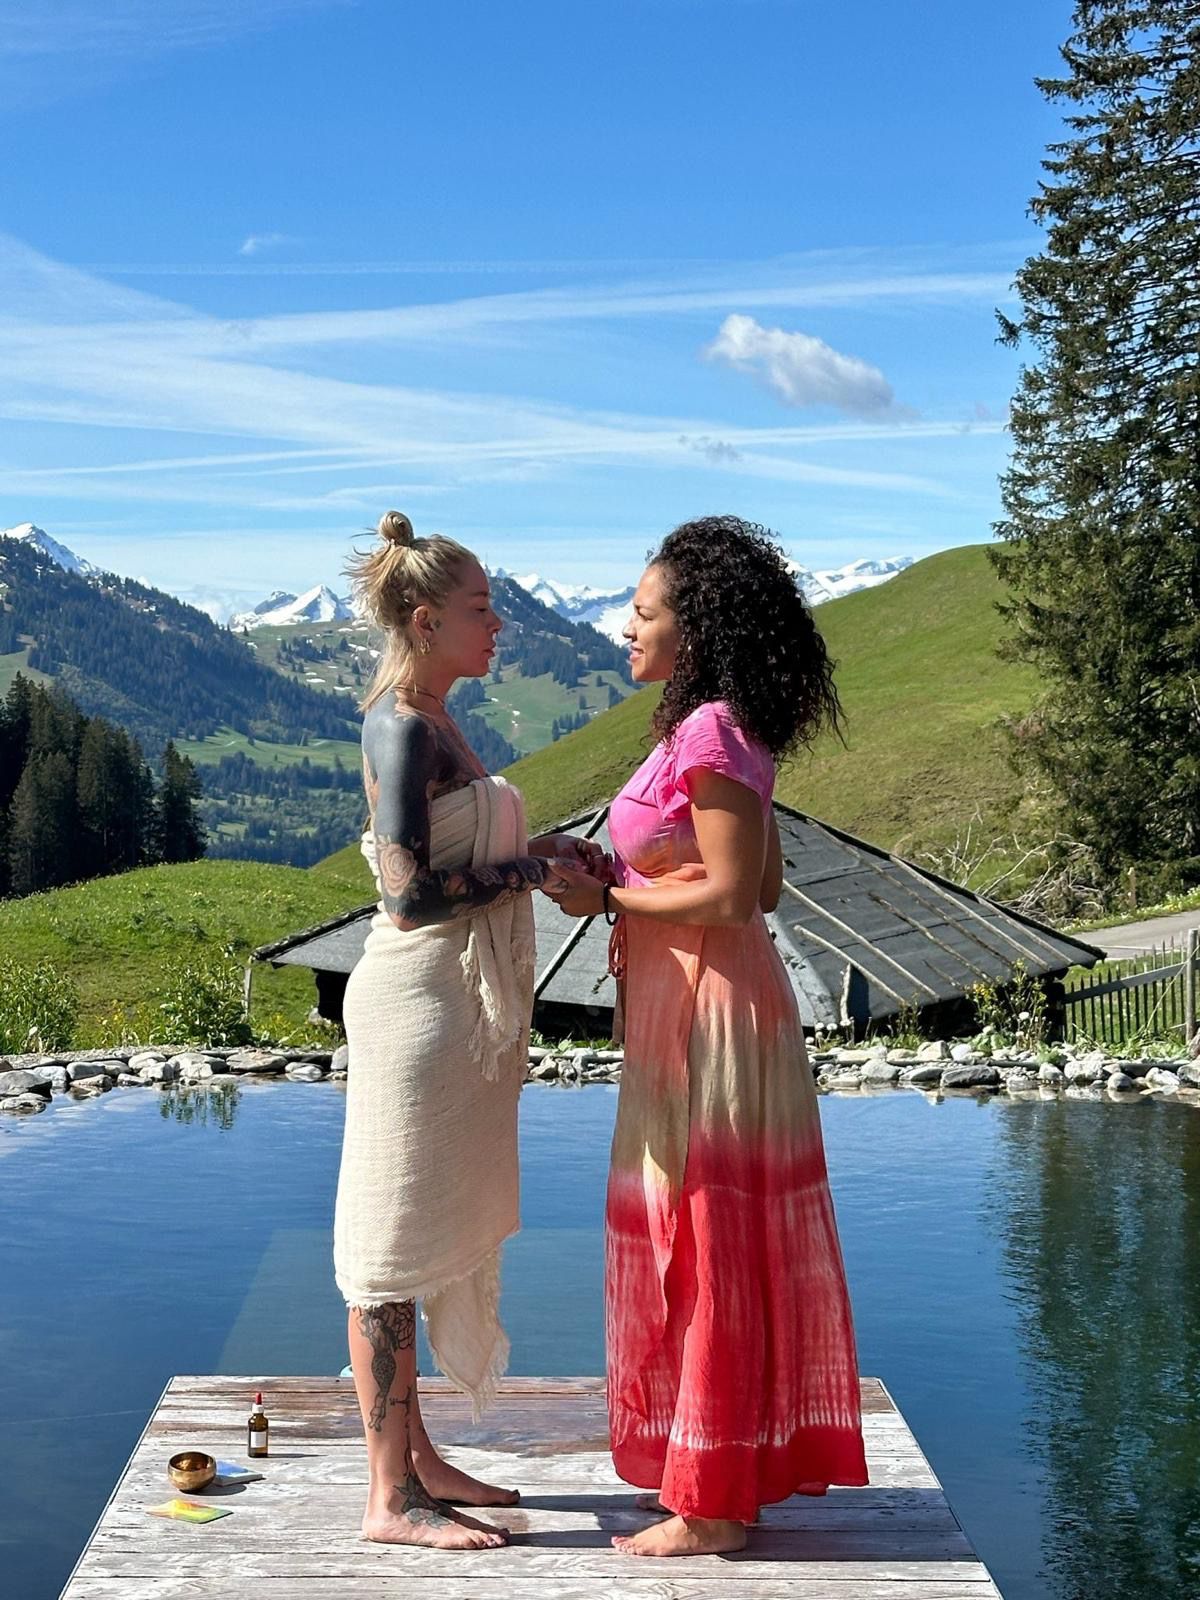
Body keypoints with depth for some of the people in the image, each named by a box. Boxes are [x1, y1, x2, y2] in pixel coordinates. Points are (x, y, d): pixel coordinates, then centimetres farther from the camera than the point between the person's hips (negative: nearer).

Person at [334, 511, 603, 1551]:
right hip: (419, 1003, -10)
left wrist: (538, 850, 8)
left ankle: (416, 1455, 27)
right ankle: (393, 1495, 8)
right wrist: (529, 869, -13)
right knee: (399, 1243, -2)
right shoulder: (404, 728, -16)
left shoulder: (427, 721, 13)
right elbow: (410, 894, -22)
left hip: (458, 1005, 10)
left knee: (433, 1239, 16)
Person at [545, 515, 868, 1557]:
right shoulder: (720, 732, 13)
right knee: (716, 1243, 16)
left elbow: (732, 897, -21)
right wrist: (638, 905, 6)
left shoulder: (710, 735, -17)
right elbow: (765, 886, 15)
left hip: (708, 1014, -10)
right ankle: (737, 1474, 27)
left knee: (704, 1243, -2)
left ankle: (708, 1508, 10)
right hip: (695, 1010, 10)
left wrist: (609, 897, -11)